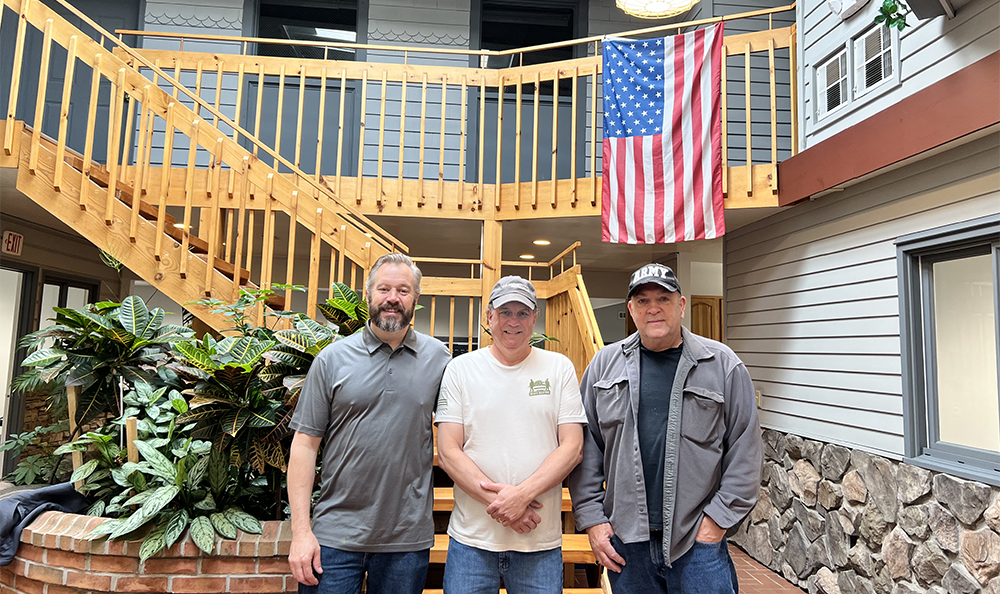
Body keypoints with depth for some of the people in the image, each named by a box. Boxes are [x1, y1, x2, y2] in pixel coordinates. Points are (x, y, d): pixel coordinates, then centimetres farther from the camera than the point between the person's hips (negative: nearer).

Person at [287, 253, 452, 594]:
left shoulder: (438, 358, 1)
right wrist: (301, 530, -6)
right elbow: (305, 443, -2)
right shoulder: (332, 359, -1)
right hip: (335, 536, -1)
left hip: (409, 539, 1)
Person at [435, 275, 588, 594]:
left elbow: (572, 447, -3)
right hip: (471, 537, 0)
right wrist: (498, 501, -14)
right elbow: (447, 452, -3)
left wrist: (522, 494, -16)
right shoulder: (461, 368, 1)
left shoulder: (559, 368, 2)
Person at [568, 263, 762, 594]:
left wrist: (716, 521, -5)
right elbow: (585, 447, 5)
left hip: (698, 541, -1)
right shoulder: (604, 364, 4)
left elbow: (745, 454, -1)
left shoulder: (723, 366, -1)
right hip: (625, 539, 2)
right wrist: (592, 519, 0)